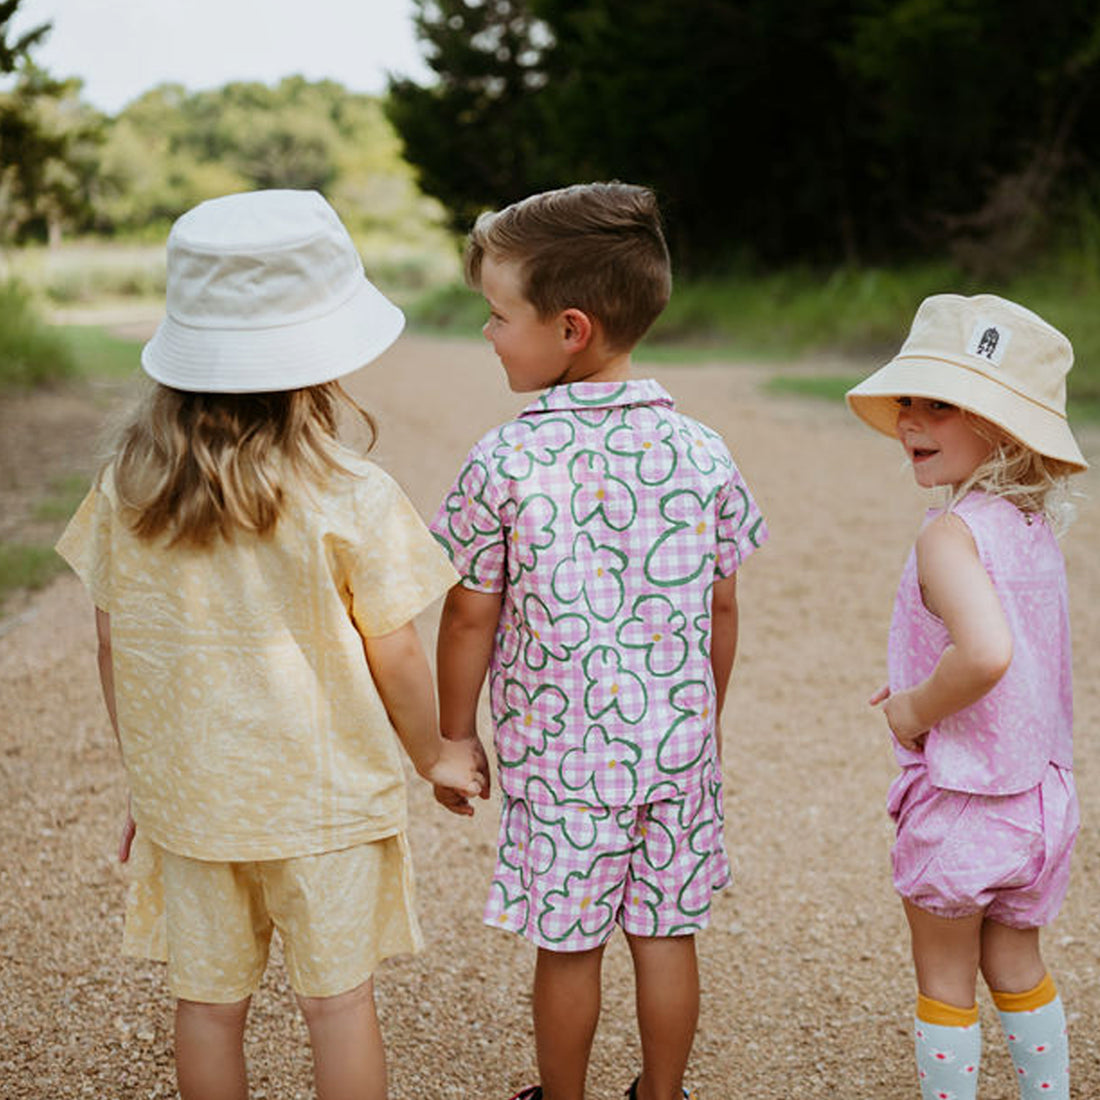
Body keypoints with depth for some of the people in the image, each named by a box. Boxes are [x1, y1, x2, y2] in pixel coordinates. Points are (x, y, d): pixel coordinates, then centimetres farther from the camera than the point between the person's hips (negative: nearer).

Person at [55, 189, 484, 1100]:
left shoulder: (128, 485, -7)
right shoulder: (348, 498, -19)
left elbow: (114, 647, 1)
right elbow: (394, 659, -11)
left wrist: (145, 774, 14)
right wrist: (437, 755, 7)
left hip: (186, 794, 3)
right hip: (323, 792, -3)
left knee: (209, 1001, 16)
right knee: (339, 995, 13)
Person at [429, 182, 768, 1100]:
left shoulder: (506, 461, -15)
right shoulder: (700, 450, -4)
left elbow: (471, 616, -7)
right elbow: (721, 609, 4)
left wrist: (457, 731, 7)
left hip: (559, 750, -3)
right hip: (678, 741, 3)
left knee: (567, 944, 12)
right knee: (667, 934, 15)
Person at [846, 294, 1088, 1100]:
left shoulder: (952, 532, -22)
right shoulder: (1036, 526, 2)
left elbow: (987, 651, -38)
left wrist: (917, 709, -22)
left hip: (961, 796, -7)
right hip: (1038, 792, 8)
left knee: (946, 980, 11)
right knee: (1016, 965, 24)